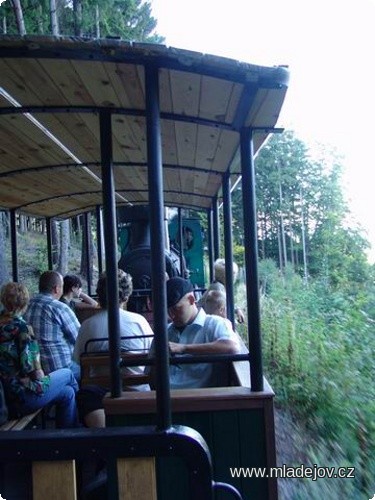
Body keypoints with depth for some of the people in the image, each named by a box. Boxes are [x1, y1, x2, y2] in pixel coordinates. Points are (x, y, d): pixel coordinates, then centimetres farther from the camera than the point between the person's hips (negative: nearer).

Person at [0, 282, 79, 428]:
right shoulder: (20, 326, -19)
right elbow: (29, 365, -21)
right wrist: (40, 376, -1)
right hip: (23, 397, -7)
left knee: (67, 392, 20)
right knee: (67, 374, 14)